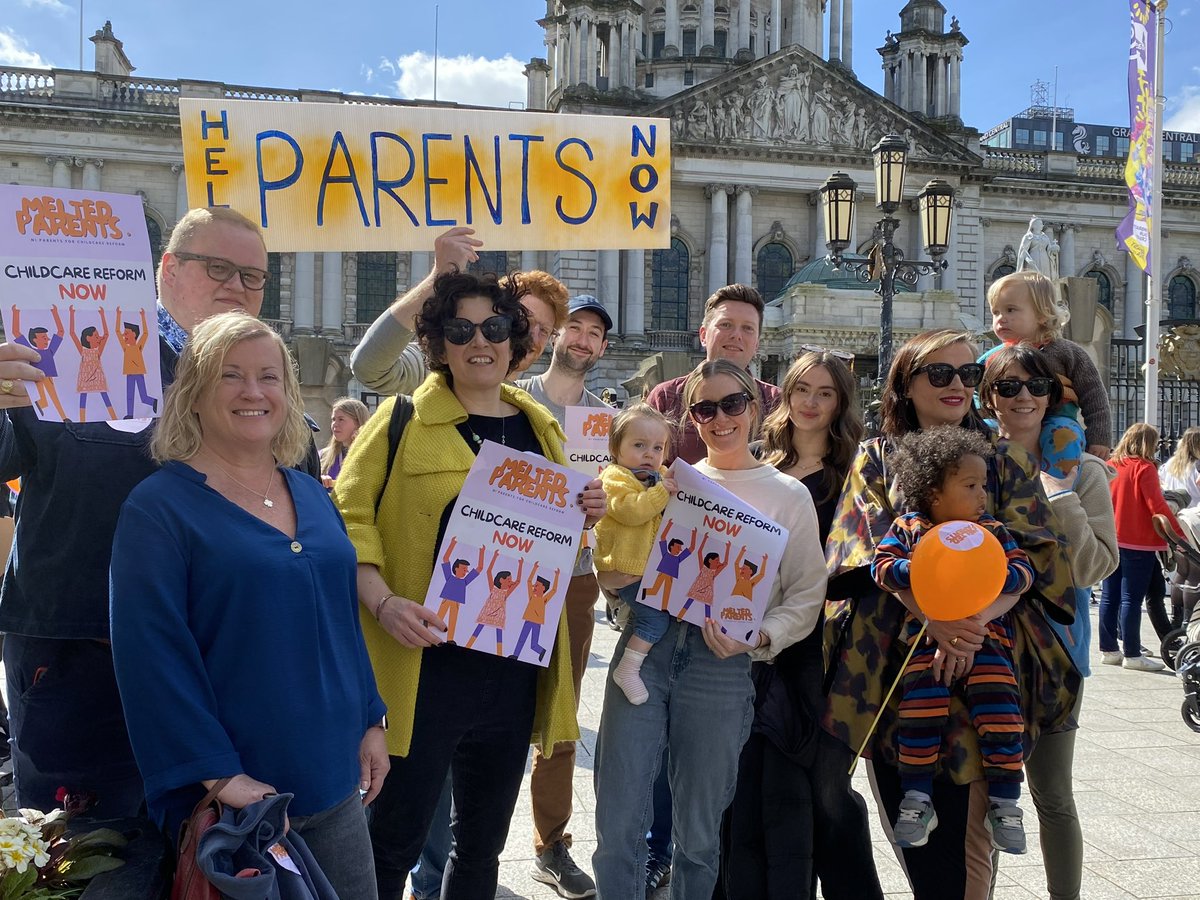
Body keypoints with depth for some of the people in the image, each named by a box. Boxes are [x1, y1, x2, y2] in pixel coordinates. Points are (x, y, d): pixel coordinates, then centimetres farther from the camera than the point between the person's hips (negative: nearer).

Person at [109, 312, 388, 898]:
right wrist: (218, 773, -20)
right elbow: (151, 652, -16)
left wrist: (370, 721, 10)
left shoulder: (311, 497, 9)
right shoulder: (158, 507, -10)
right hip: (232, 799, -6)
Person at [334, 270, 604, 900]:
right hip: (427, 662, -5)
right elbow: (348, 517, -9)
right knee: (395, 839, 3)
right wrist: (382, 602, -24)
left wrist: (584, 516, 1)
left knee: (484, 841, 17)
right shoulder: (405, 420, -4)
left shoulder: (540, 428, 12)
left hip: (514, 665, 5)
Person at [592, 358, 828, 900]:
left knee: (698, 834, 9)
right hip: (645, 648, 2)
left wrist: (757, 638, -16)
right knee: (617, 825, 1)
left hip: (722, 666, -2)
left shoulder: (789, 496, 5)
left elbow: (805, 598, 1)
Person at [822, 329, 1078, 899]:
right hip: (894, 655, 1)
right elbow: (876, 551, -5)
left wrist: (978, 617, -21)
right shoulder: (877, 459, 8)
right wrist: (932, 617, -22)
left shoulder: (1005, 461, 8)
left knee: (965, 821, 0)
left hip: (981, 660, 0)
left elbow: (1030, 555, -3)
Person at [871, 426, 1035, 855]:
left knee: (999, 709, -14)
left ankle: (1003, 802, 3)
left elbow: (1023, 572, 5)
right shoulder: (907, 529, 7)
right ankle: (916, 798, -4)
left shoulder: (993, 531, 11)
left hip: (985, 636, 2)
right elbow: (882, 566, -1)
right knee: (921, 707, -20)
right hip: (926, 636, -1)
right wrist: (920, 569, -16)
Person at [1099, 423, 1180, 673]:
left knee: (1110, 597, 9)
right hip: (1137, 542, -6)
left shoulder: (1110, 465, 8)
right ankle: (1132, 654, 0)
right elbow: (1157, 506, -16)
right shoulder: (1144, 468, -11)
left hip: (1110, 541, 7)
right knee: (1132, 599, -3)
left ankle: (1108, 650, 15)